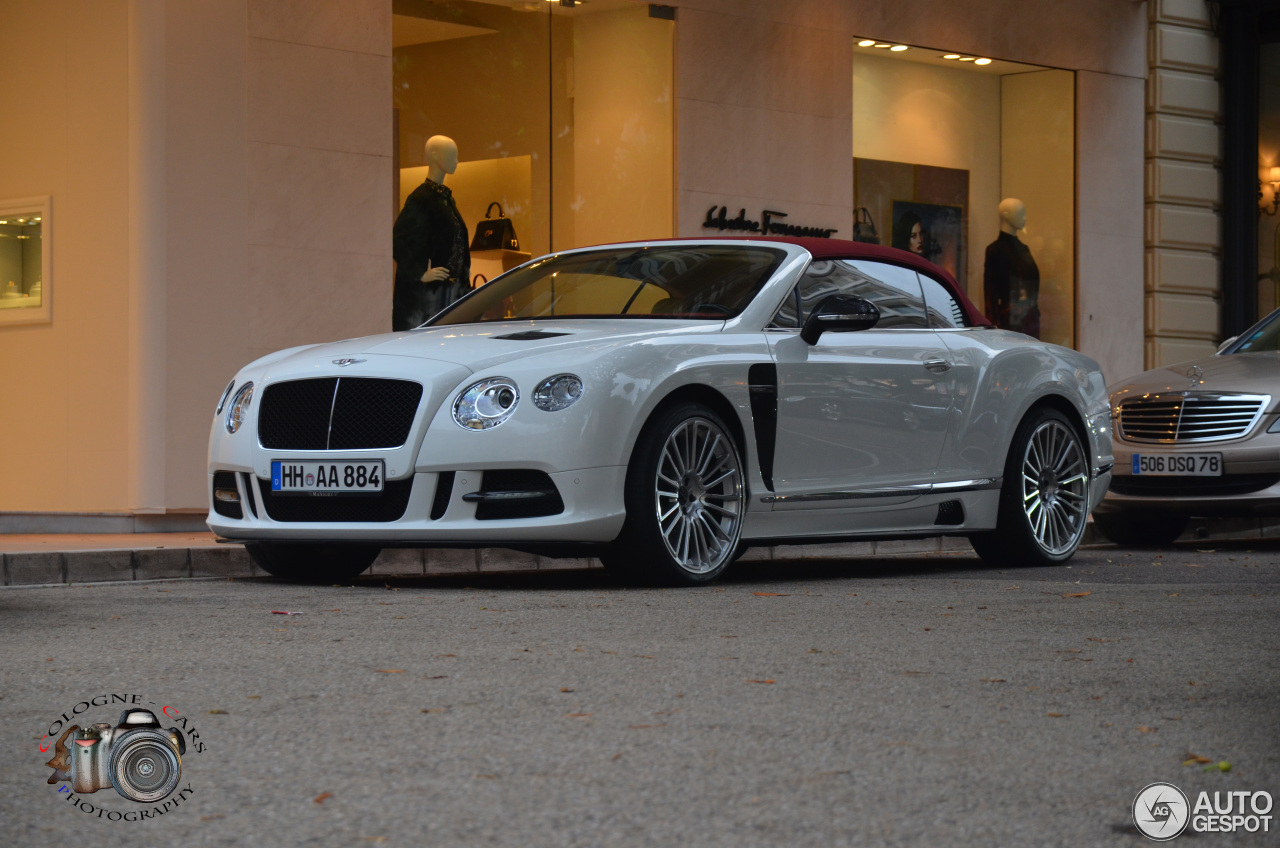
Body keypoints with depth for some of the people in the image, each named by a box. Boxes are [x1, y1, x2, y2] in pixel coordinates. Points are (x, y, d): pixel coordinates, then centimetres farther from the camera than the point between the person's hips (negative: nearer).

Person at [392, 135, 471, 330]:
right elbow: (398, 240, -18)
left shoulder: (445, 196, 15)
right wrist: (420, 274, -17)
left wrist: (463, 270, 15)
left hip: (449, 287, 9)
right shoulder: (421, 198, -12)